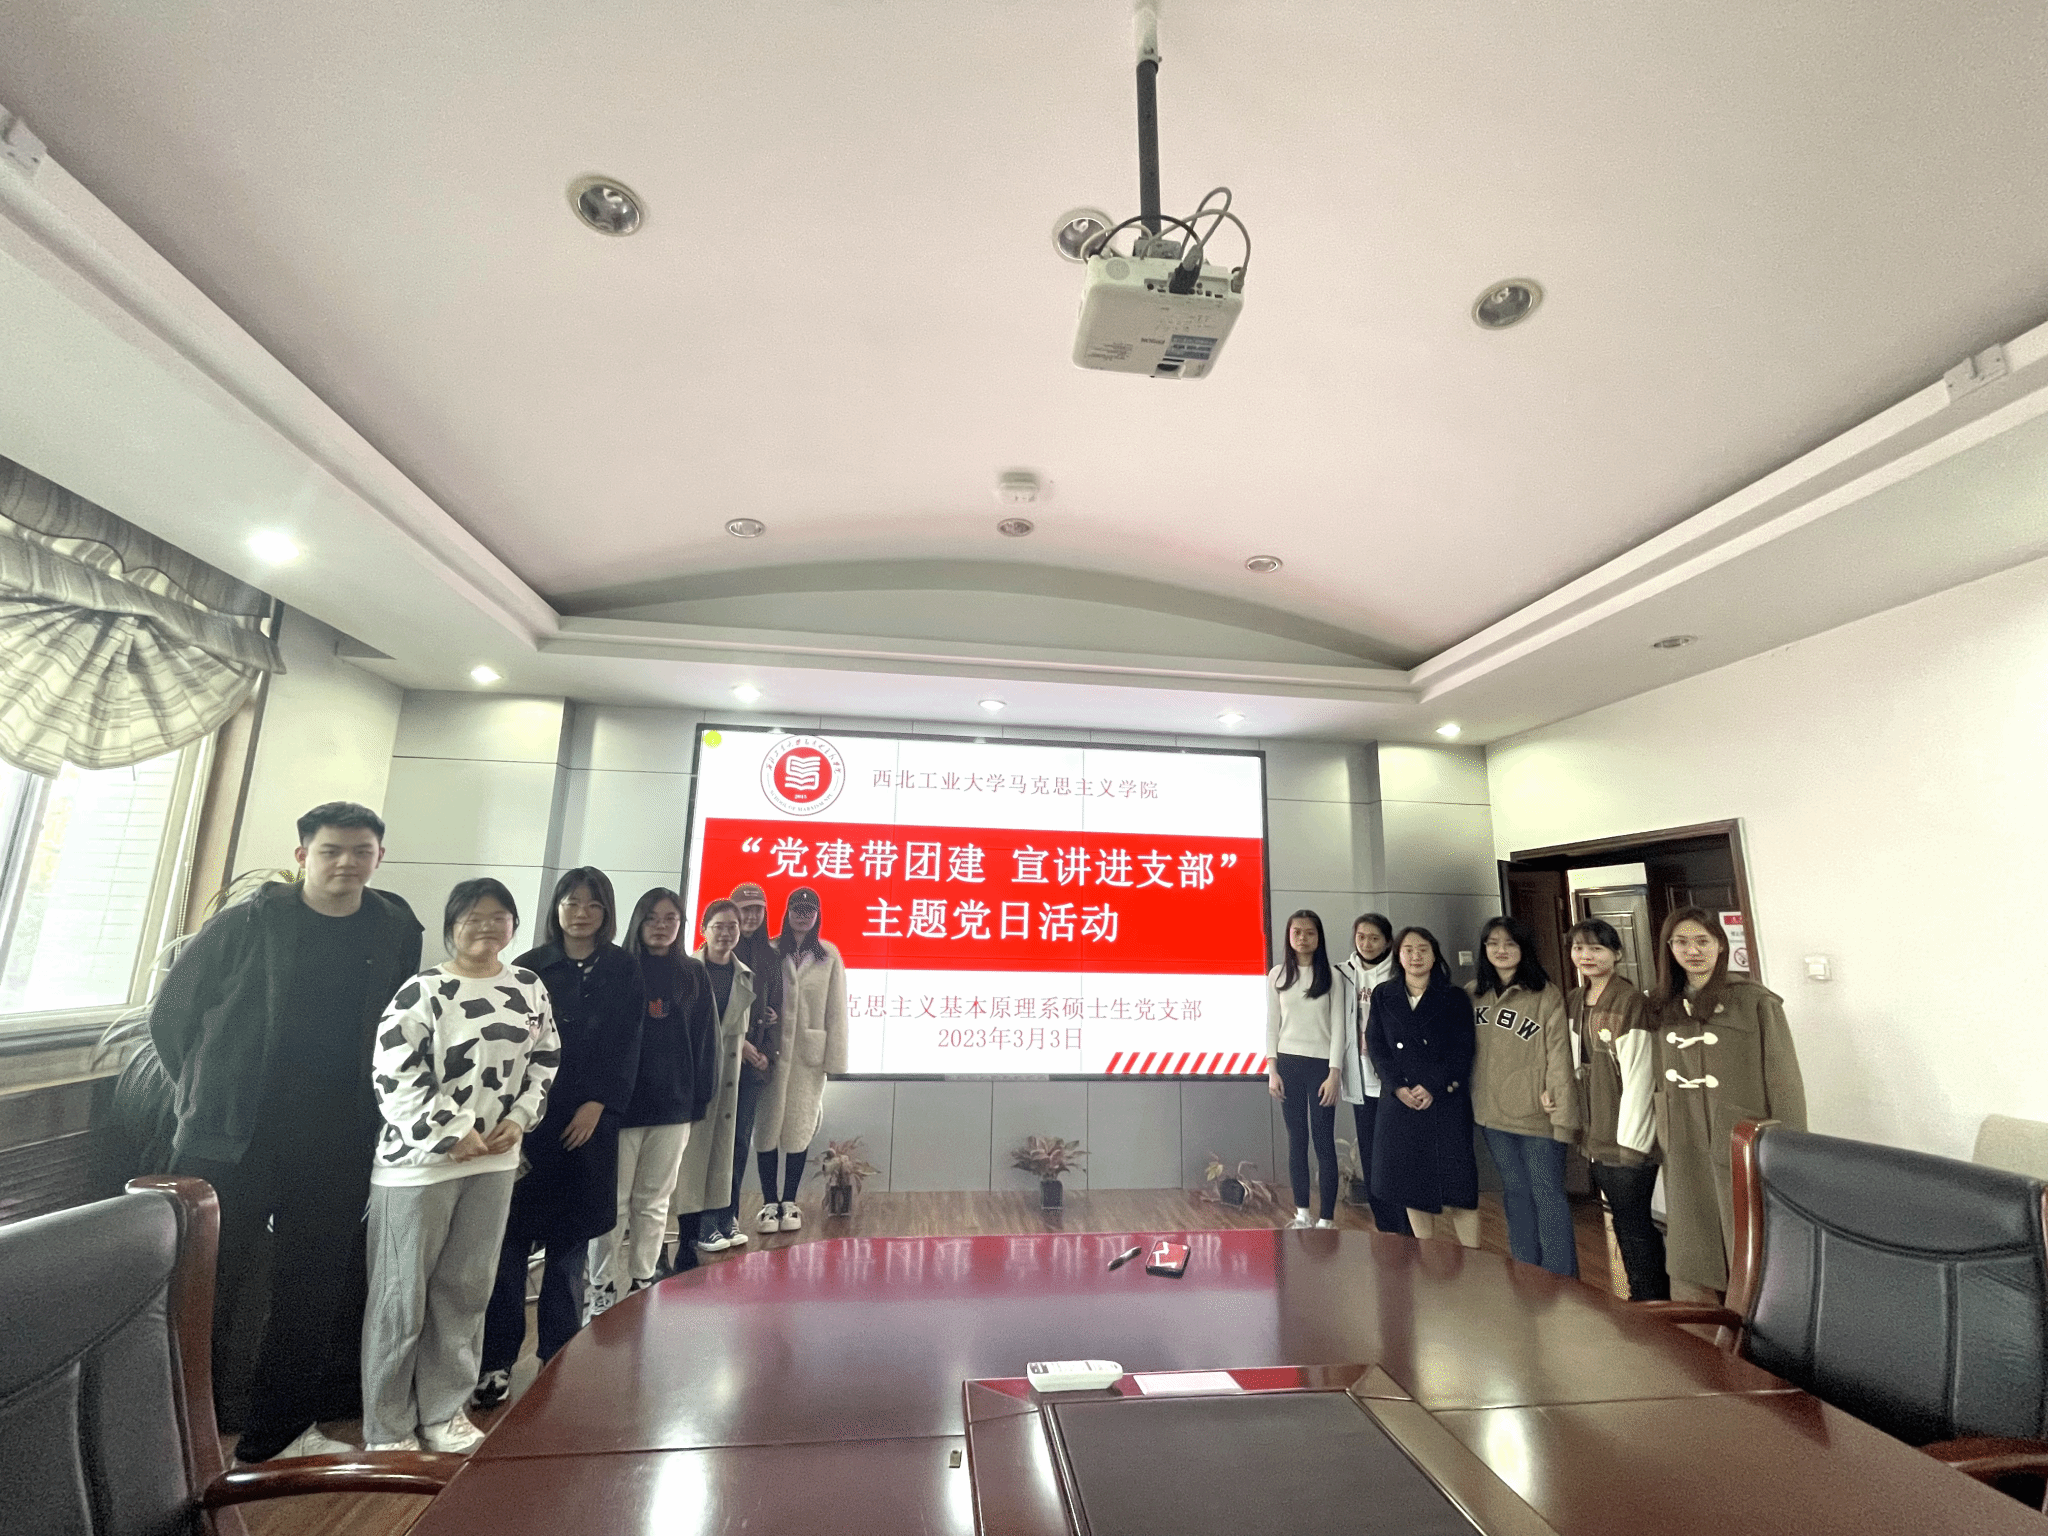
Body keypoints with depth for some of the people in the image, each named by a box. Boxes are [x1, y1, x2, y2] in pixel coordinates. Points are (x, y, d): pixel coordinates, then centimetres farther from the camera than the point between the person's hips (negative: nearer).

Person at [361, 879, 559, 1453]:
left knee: (466, 1290, 15)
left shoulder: (530, 989, 4)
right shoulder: (424, 990, -12)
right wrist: (454, 1132, -15)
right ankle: (387, 1428, 27)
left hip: (495, 1161, 5)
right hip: (419, 1162, -5)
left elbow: (545, 1061, 10)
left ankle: (443, 1410, 32)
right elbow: (394, 1075, -16)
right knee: (401, 1297, 9)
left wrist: (518, 1119, -3)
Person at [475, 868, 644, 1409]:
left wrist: (597, 1104, -10)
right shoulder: (529, 967, 4)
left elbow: (626, 1047, 1)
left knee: (570, 1242, 8)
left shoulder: (623, 971, 3)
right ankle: (497, 1360, 15)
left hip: (586, 1122, 0)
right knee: (511, 1240, 2)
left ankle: (559, 1355, 21)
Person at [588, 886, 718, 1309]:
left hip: (674, 1105, 2)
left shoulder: (694, 975, 4)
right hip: (620, 1102, -2)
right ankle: (603, 1289, 20)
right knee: (613, 1202, 5)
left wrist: (700, 1098, 2)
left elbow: (705, 1039, 5)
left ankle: (641, 1284, 26)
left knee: (654, 1202, 13)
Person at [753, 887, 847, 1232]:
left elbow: (836, 1010, 1)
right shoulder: (769, 952, -1)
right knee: (768, 1126, 6)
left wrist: (834, 1059, -2)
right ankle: (769, 1202, 20)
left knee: (800, 1128, 9)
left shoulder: (829, 955, 2)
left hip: (810, 1053, 1)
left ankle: (789, 1201, 23)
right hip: (773, 1050, 0)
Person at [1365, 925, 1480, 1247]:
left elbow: (1462, 1050, -4)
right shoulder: (1383, 995, 8)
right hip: (1400, 1100, 2)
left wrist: (1432, 1087, -15)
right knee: (1411, 1182, 7)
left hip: (1446, 1100, -2)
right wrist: (1399, 1087, -11)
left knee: (1457, 1182, -5)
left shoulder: (1455, 998, 3)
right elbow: (1376, 1045, 3)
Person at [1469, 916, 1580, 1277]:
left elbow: (1560, 1055, -14)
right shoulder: (1473, 994, 4)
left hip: (1536, 1114, -5)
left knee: (1548, 1194, 5)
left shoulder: (1546, 994, -11)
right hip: (1492, 1115, 5)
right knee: (1515, 1192, 17)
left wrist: (1563, 1114, -18)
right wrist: (1468, 1096, 7)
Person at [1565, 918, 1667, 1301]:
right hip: (1597, 1136, 7)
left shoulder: (1630, 1001, -15)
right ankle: (1646, 1299, 31)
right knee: (1624, 1224, 17)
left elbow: (1638, 1075, -17)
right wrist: (1582, 1125, 8)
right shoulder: (1574, 1003, 8)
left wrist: (1630, 1138, -17)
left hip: (1628, 1137, -7)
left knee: (1634, 1225, 4)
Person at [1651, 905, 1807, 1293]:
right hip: (1683, 1152, 5)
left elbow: (1784, 1081, -7)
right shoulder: (1664, 1006, 7)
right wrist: (1664, 1138, 13)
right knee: (1695, 1253, 13)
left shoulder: (1755, 1002, -7)